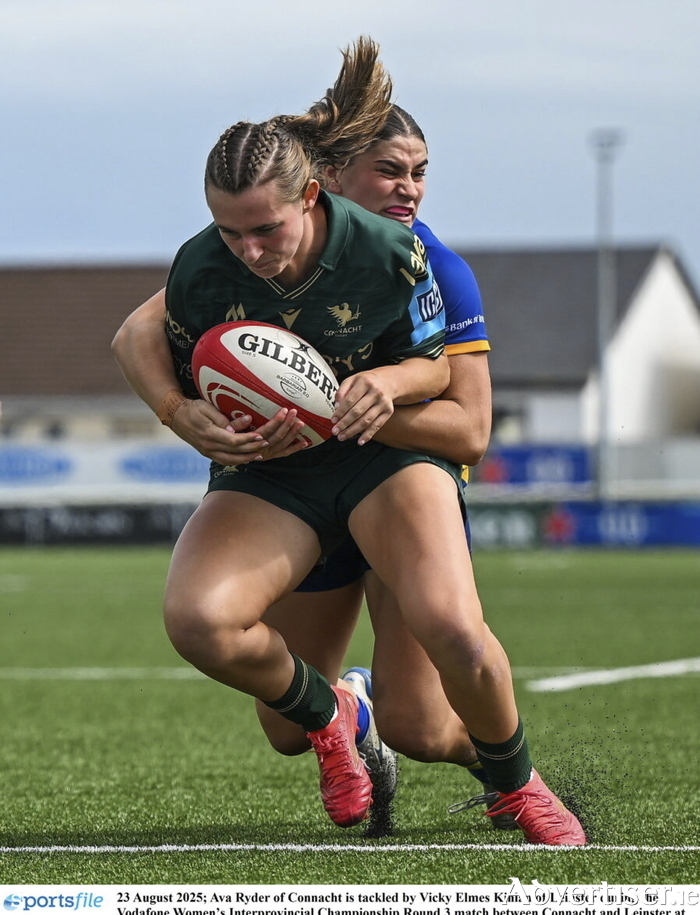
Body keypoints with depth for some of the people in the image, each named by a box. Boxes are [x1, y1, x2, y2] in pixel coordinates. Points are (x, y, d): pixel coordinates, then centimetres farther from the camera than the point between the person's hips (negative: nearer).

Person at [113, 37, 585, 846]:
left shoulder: (389, 254, -18)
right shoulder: (199, 270, -15)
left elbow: (435, 362, -2)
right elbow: (172, 379, 2)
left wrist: (388, 381, -25)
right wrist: (199, 422, -21)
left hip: (383, 447, -1)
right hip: (264, 469, 2)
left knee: (452, 629, -27)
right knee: (195, 618, -29)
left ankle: (516, 785, 5)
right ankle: (323, 715, 4)